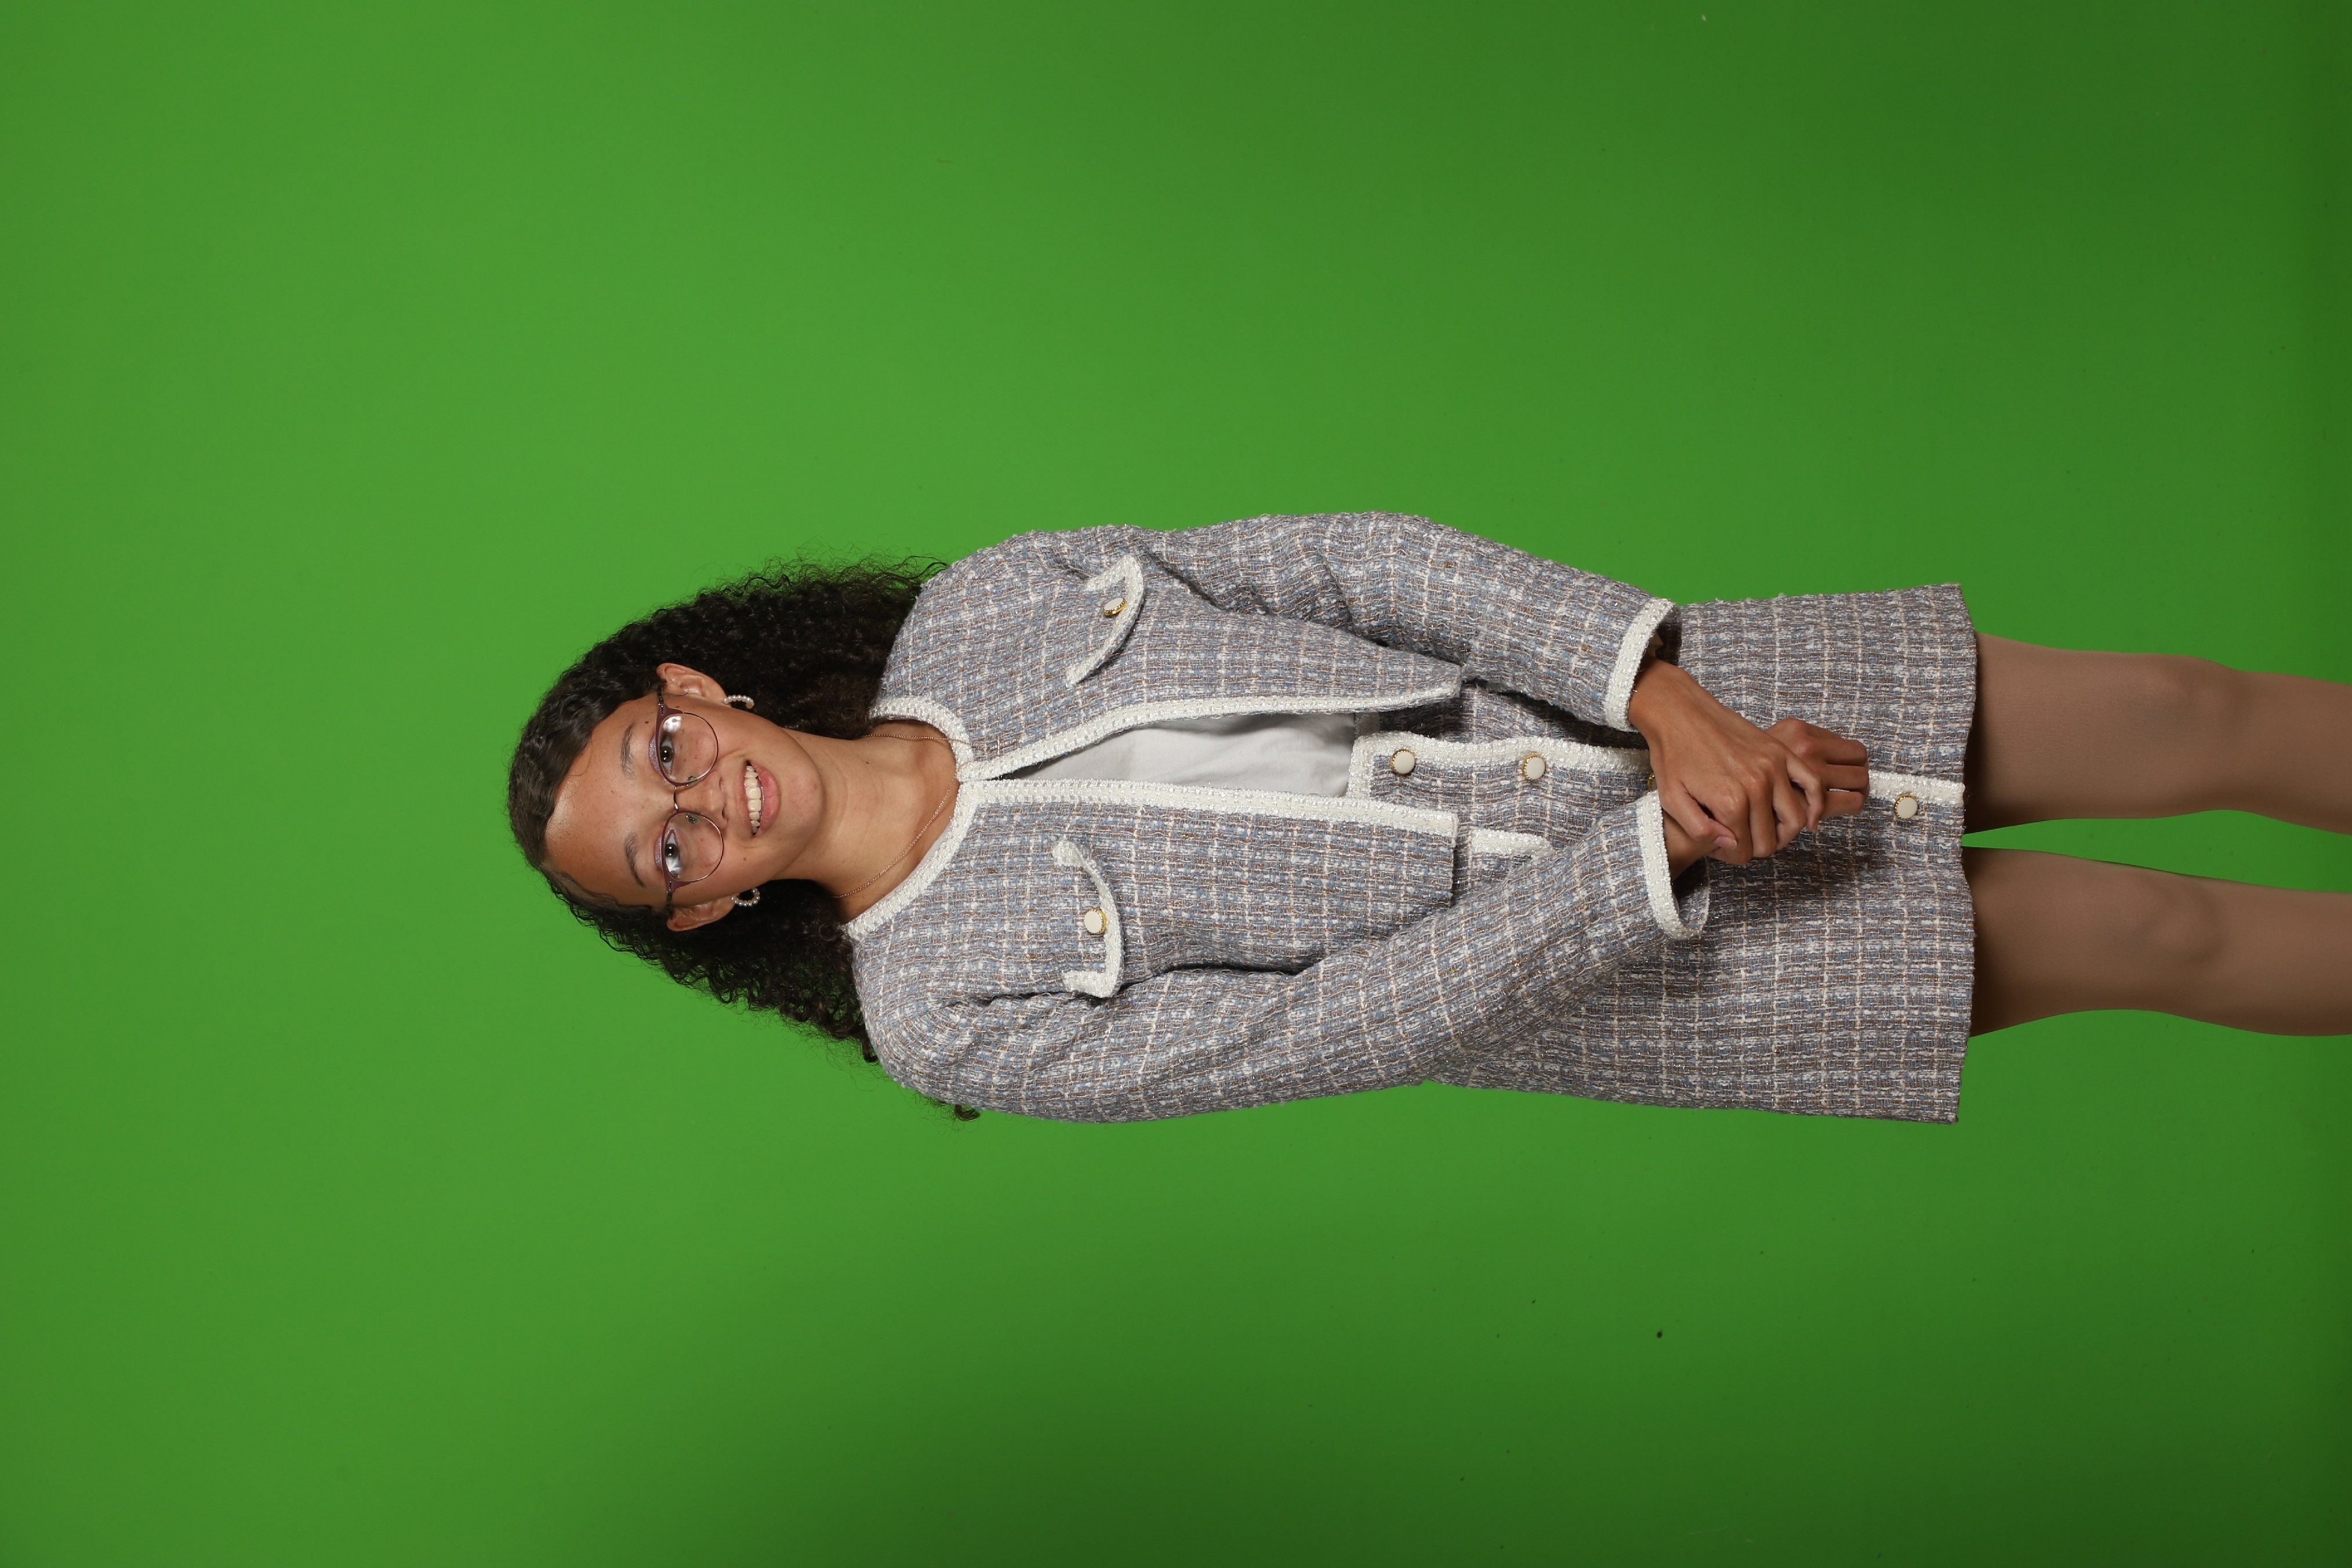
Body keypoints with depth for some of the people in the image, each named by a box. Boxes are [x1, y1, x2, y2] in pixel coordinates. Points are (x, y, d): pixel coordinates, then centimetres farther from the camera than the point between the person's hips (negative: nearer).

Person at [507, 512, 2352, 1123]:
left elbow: (1353, 561, -6)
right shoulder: (952, 1013, -11)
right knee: (2136, 930, -4)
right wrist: (1656, 855, -21)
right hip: (1555, 974, -3)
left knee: (2168, 712, 3)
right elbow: (1320, 1027, -16)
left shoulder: (979, 611, -3)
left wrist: (1658, 689, -18)